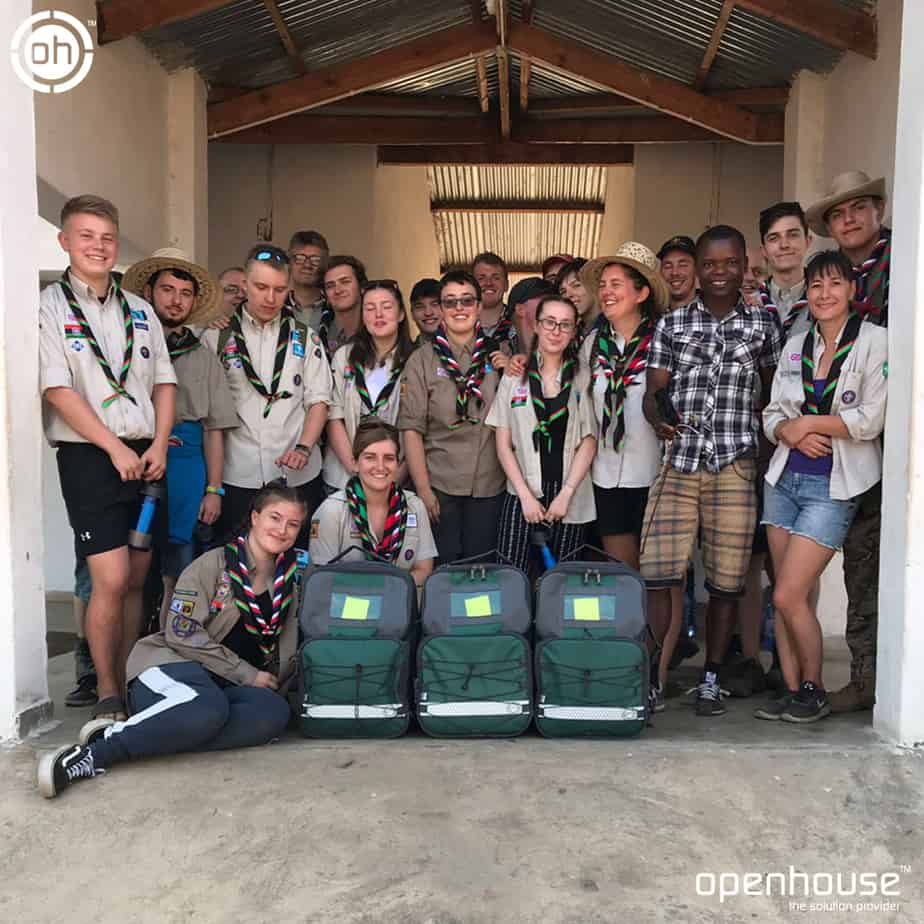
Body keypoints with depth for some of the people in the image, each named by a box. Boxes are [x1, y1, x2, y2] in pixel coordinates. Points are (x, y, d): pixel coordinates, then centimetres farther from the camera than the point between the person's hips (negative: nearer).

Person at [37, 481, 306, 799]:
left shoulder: (288, 583, 12)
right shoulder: (214, 564, -3)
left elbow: (284, 654, 16)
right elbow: (183, 633, -11)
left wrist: (273, 682, -4)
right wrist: (246, 674, -12)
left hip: (224, 686, 5)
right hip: (173, 667, -5)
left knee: (275, 713, -31)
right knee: (208, 708, -41)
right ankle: (96, 752, -30)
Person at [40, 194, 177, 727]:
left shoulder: (139, 310, 15)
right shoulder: (51, 307, 0)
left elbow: (165, 382, 12)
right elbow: (59, 391, -8)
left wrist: (158, 445, -2)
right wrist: (116, 448, -13)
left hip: (148, 457, 5)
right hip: (89, 457, -4)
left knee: (136, 579, 7)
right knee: (111, 580, -9)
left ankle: (127, 685, 20)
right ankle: (107, 695, 7)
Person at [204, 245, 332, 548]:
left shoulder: (305, 339, 11)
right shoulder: (217, 337, 7)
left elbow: (319, 400, 8)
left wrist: (303, 448, -9)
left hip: (298, 475, 1)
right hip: (237, 475, -1)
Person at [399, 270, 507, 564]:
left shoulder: (499, 354, 6)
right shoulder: (422, 359, 0)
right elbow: (411, 428, -4)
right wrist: (423, 489, -9)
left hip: (490, 485, 2)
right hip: (440, 485, -2)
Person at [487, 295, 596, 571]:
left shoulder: (582, 377, 6)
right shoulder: (514, 376, 5)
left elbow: (588, 442, 2)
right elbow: (503, 445, 4)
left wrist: (565, 494, -6)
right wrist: (525, 496, -5)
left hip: (570, 499, 0)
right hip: (522, 497, 0)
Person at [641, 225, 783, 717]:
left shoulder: (764, 323, 10)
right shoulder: (671, 324, 9)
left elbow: (773, 390, 17)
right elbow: (653, 391, 5)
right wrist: (660, 420, -16)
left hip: (736, 467, 0)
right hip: (678, 462, 0)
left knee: (726, 579, 3)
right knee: (656, 572, -8)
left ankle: (711, 679, 19)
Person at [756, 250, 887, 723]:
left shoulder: (874, 341, -4)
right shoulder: (795, 346, 11)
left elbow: (871, 419, -12)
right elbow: (773, 415, 9)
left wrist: (807, 422, -8)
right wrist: (792, 433, -11)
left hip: (833, 487, -5)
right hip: (784, 479, 5)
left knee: (788, 596, -8)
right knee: (790, 597, 6)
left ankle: (814, 690, 13)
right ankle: (792, 690, 17)